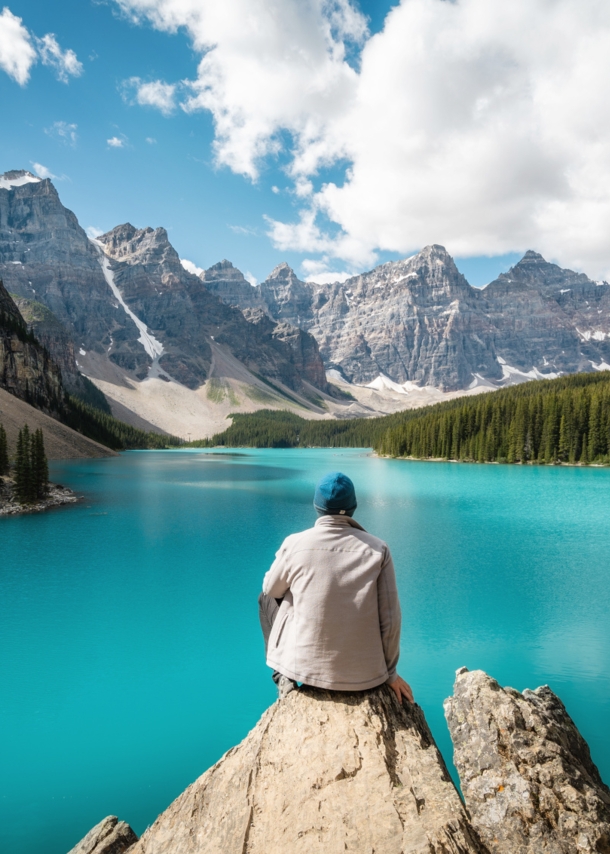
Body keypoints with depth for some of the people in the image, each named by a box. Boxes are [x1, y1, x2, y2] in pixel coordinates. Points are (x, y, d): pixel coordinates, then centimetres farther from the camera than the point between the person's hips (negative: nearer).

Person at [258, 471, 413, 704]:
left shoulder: (295, 544, -11)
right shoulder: (378, 549, -9)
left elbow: (271, 588, 8)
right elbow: (390, 620, -6)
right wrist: (390, 673, 9)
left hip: (305, 666, -1)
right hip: (364, 675, 2)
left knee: (267, 598, 24)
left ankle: (285, 681, 18)